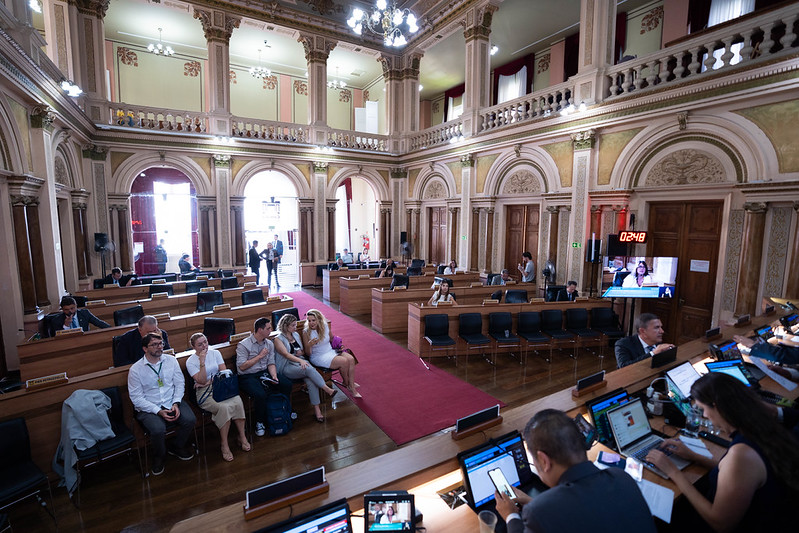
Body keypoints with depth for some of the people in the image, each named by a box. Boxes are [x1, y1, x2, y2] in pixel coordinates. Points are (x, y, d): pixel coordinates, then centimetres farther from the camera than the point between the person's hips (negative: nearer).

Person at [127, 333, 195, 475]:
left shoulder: (171, 360, 2)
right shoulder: (135, 369, -7)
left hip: (172, 402, 3)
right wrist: (158, 411, -17)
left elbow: (180, 383, 5)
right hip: (148, 408, -3)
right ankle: (159, 457, 5)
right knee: (158, 430, -30)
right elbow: (136, 398, -8)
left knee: (190, 419, -21)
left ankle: (177, 448, 11)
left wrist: (176, 403, -11)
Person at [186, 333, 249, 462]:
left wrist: (209, 381, -6)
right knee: (224, 407, -33)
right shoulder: (190, 362, 0)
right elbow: (201, 381, -11)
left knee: (238, 402, -28)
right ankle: (224, 444, -18)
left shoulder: (215, 353, 9)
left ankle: (242, 437, -14)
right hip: (204, 393, -3)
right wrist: (202, 362, -19)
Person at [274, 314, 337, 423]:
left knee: (310, 380, -27)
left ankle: (316, 408, -28)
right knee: (309, 369, -35)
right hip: (287, 367, -5)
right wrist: (300, 360, -31)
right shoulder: (278, 339, -1)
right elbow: (286, 354, -16)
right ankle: (327, 389, -31)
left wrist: (301, 352, 2)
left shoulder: (296, 335, 18)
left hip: (301, 361, 5)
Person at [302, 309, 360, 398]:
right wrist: (309, 345, -31)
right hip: (319, 357, -5)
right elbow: (308, 353, -10)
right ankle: (346, 383, 4)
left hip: (331, 351, 5)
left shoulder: (325, 326, -1)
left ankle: (352, 387, -13)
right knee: (344, 361, -24)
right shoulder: (306, 332, -12)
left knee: (351, 359, -19)